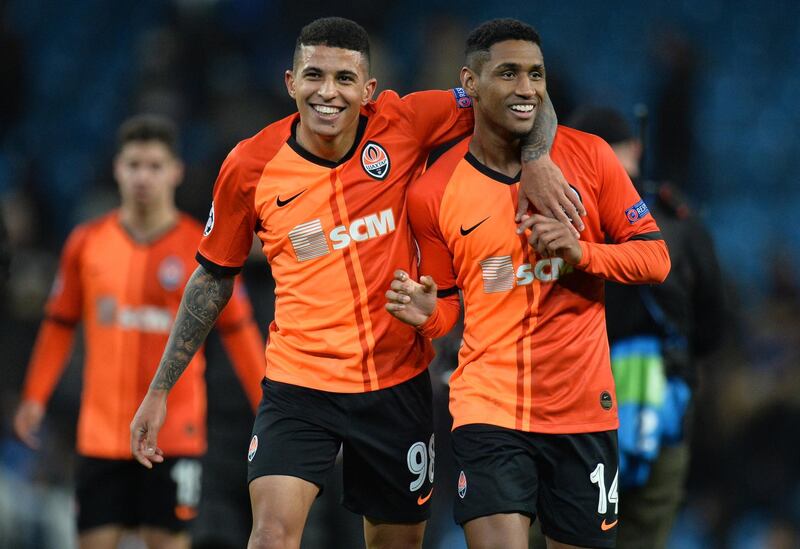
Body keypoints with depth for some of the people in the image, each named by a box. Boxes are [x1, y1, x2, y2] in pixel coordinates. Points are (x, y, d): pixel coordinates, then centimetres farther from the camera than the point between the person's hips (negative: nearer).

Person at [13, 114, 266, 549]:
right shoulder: (87, 243, 4)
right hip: (101, 430, 2)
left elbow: (239, 331, 2)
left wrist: (268, 407, -1)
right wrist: (35, 397, 6)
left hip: (174, 429, -2)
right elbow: (60, 324, 12)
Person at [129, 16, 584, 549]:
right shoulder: (250, 166, -6)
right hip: (299, 381, -2)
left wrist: (536, 160, -20)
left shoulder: (401, 126, -7)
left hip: (398, 381, 2)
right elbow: (213, 278, 7)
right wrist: (160, 389, 8)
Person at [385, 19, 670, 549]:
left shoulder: (588, 156, -1)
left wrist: (582, 252, -15)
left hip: (582, 406, 1)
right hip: (488, 404, -1)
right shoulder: (434, 192, -1)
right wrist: (427, 314, -12)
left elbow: (655, 257, 2)